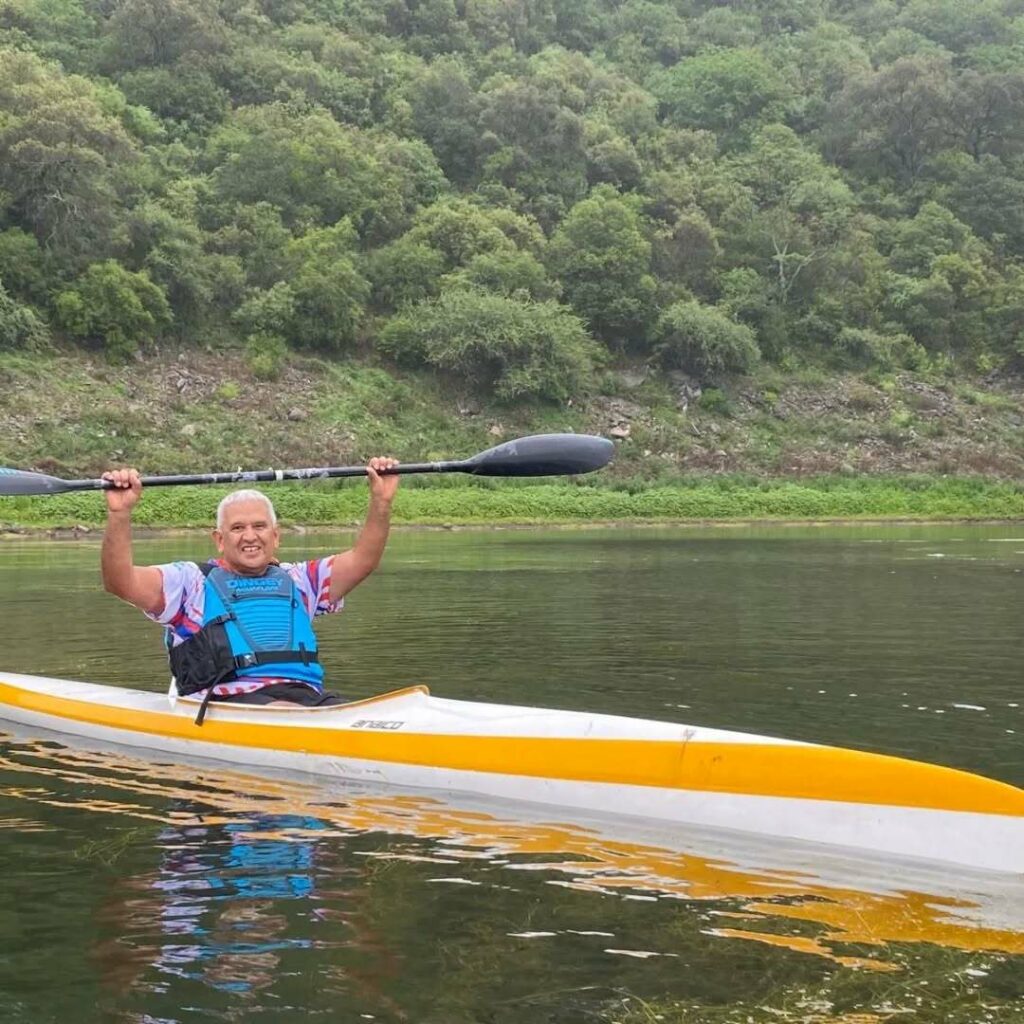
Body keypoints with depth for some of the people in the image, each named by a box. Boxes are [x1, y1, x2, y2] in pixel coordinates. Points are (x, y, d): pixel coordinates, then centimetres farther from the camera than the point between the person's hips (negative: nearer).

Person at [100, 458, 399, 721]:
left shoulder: (297, 580, 28)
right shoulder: (192, 582, 16)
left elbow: (362, 560, 19)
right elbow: (121, 582, 2)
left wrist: (381, 499, 6)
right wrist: (119, 513, -12)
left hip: (308, 697, 4)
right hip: (229, 700, -4)